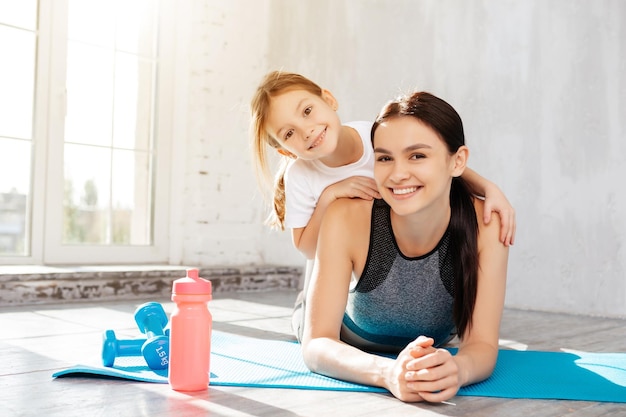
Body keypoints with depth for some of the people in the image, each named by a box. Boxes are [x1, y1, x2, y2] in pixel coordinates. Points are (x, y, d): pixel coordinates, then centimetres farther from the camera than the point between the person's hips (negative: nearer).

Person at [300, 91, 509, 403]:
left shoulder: (485, 225, -34)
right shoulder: (347, 219, -37)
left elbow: (482, 345, -32)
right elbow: (316, 345, -37)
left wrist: (458, 369, -57)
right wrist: (389, 373, -58)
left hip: (430, 352, 3)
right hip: (351, 352, -2)